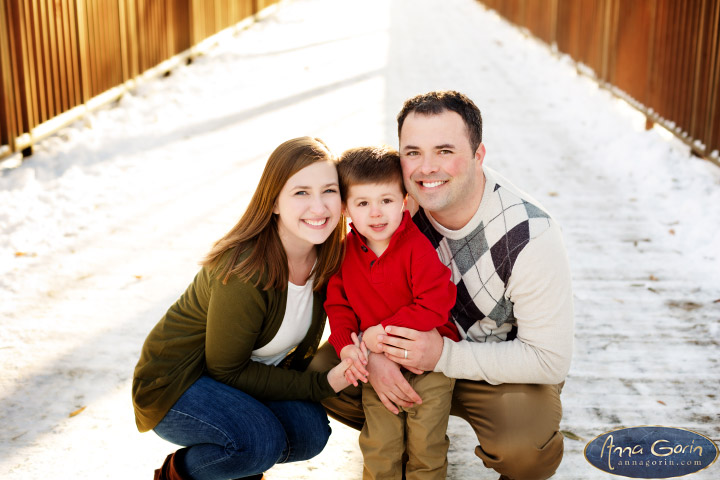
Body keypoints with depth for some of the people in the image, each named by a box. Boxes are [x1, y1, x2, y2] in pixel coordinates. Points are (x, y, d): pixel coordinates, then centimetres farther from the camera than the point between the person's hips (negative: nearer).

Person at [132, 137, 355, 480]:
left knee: (310, 431, -16)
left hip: (242, 375, 6)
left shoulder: (326, 257, -11)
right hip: (174, 384, -6)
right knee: (261, 441, -28)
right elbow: (225, 371, -22)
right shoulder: (243, 274, -32)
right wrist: (321, 384, -25)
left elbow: (305, 345, 0)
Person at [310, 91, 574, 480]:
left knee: (524, 445, -34)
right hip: (417, 346, 4)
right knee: (324, 372, -13)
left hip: (507, 366, -4)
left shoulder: (531, 236, -29)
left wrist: (444, 356, -30)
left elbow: (550, 360, -23)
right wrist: (371, 350, -23)